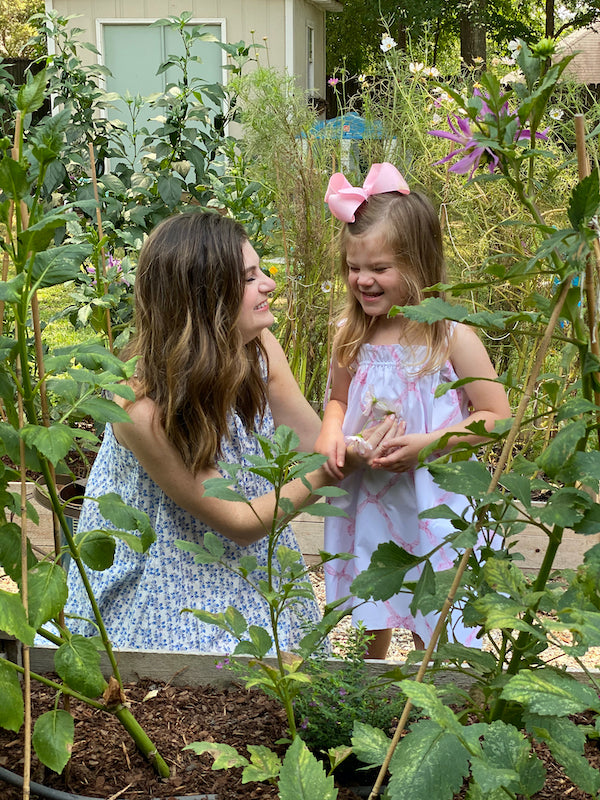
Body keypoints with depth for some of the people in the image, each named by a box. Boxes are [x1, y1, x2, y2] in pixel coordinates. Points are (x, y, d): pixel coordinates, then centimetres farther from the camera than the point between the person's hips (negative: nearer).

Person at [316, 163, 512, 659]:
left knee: (430, 630, 7)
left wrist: (427, 442, -22)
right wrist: (331, 434, -6)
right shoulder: (351, 338, 0)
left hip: (432, 501, -4)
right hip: (365, 501, 5)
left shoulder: (453, 339, -14)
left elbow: (497, 415, -11)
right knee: (370, 622, 20)